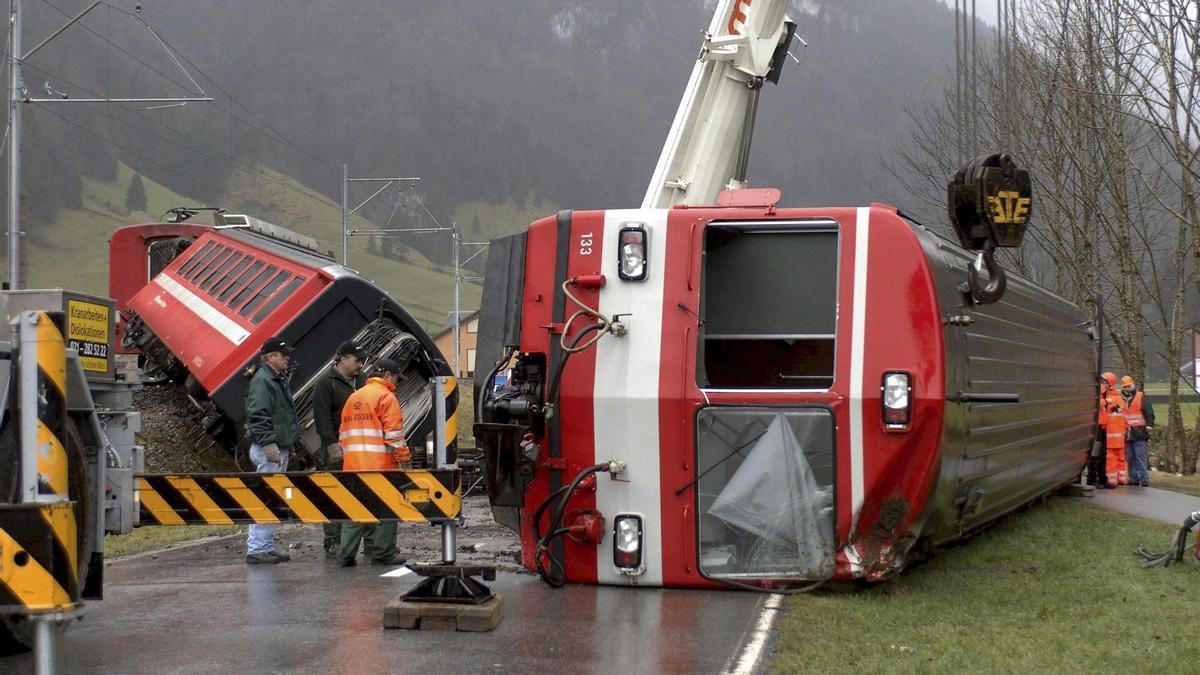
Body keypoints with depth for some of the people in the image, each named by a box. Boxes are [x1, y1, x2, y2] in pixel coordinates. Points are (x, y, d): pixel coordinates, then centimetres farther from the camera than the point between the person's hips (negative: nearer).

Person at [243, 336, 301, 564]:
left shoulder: (279, 380, 20)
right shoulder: (262, 380, -13)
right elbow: (258, 416, -23)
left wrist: (288, 445, 25)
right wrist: (269, 443, -27)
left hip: (280, 449, 11)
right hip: (268, 450, -11)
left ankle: (267, 547, 19)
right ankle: (256, 549, -9)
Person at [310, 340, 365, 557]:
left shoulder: (358, 381, 19)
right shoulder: (326, 382, -6)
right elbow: (322, 417, -14)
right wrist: (331, 444, -21)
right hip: (336, 450, -7)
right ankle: (333, 543, -2)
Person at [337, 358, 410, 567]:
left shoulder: (353, 397, 20)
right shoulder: (386, 396, -4)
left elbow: (344, 434, 22)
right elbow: (393, 434, -12)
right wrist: (405, 459, -8)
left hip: (353, 464, 7)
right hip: (380, 465, -7)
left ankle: (346, 554, 3)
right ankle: (383, 554, 0)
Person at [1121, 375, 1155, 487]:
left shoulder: (1141, 397, 2)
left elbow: (1149, 412, -5)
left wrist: (1149, 424, -17)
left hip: (1138, 432, -5)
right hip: (1125, 433, 5)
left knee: (1140, 456, -7)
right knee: (1129, 457, 7)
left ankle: (1144, 479, -6)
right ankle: (1133, 478, 13)